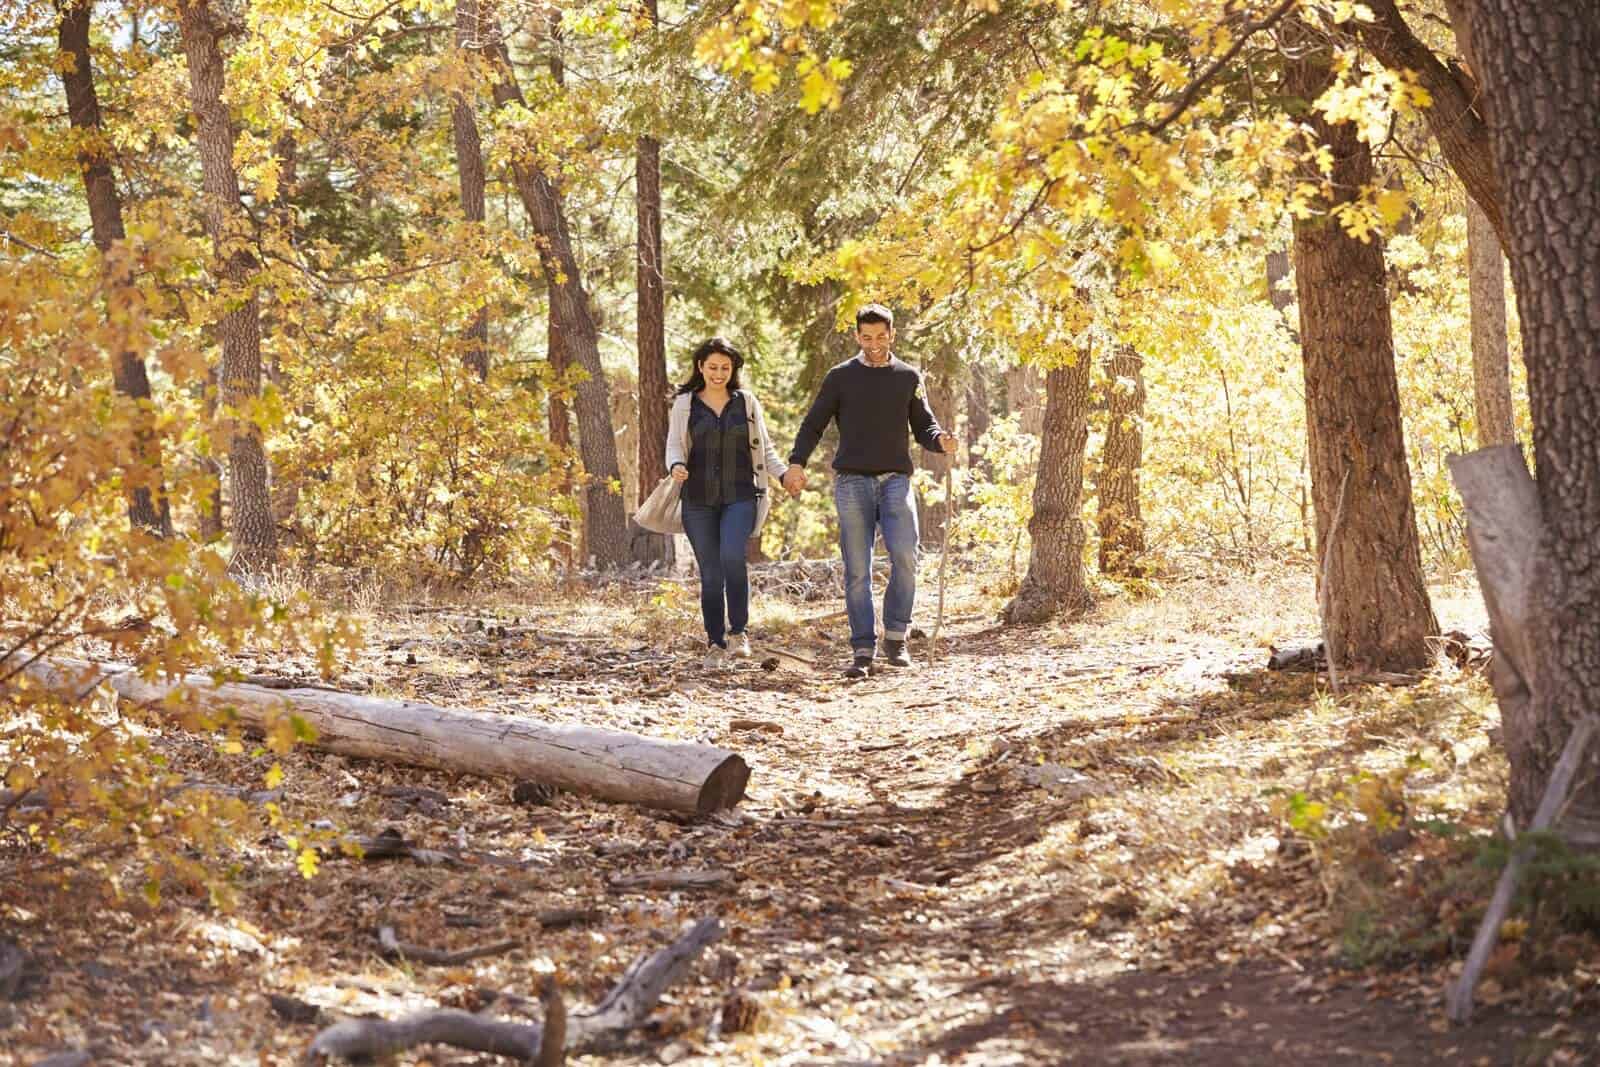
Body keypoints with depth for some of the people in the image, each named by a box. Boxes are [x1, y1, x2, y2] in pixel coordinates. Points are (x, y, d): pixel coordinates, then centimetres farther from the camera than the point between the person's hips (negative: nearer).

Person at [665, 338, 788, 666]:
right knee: (710, 573, 1)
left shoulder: (746, 402, 10)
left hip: (740, 497, -1)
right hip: (699, 500, 1)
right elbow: (674, 445, 3)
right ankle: (715, 644, 9)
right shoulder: (684, 404, 7)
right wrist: (676, 466, -20)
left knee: (732, 557, -23)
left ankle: (738, 630, -10)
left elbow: (764, 447, 13)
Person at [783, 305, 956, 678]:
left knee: (905, 556, -18)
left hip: (896, 480, 0)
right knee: (857, 571, -3)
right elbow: (813, 424, 7)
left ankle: (896, 637, -4)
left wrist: (941, 441, -9)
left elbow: (923, 427, 14)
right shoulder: (841, 377, 8)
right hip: (853, 482, 0)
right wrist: (797, 462, -9)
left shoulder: (909, 377, 12)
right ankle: (863, 650, 1)